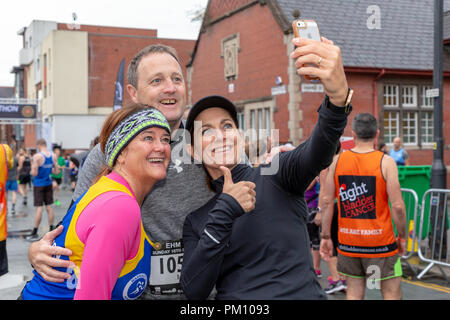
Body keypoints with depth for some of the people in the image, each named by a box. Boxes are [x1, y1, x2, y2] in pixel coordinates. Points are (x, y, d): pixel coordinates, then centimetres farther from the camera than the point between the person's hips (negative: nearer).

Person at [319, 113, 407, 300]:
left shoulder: (338, 160, 0)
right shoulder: (386, 162, -10)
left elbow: (327, 202, -1)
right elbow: (397, 205, -13)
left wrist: (325, 237, 6)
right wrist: (402, 237, 1)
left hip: (347, 241, 3)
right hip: (380, 241, -3)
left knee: (354, 293, 13)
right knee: (392, 294, 7)